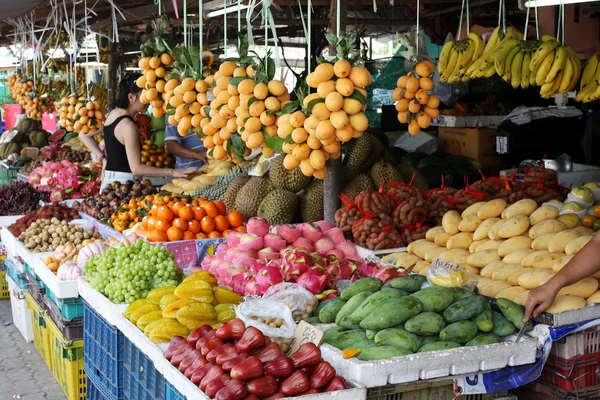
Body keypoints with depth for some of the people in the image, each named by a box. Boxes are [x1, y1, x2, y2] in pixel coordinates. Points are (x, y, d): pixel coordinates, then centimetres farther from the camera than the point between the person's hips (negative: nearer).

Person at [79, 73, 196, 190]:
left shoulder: (111, 114, 7)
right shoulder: (128, 126, -19)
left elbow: (84, 135, 19)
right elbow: (136, 168, -23)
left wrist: (103, 158, 13)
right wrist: (172, 172, -25)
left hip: (108, 180, 10)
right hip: (124, 182, -9)